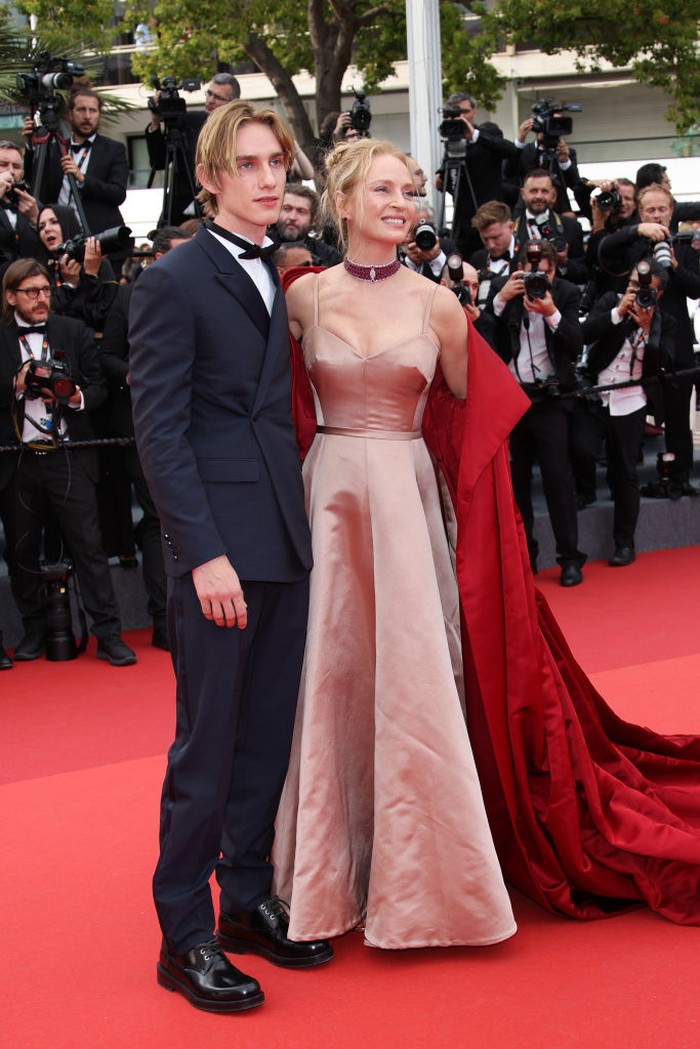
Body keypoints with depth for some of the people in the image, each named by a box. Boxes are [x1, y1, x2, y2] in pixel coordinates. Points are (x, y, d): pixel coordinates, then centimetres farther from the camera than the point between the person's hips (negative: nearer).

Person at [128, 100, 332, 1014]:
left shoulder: (276, 280, 15)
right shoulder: (173, 282, -7)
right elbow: (159, 432, -12)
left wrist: (300, 525, 6)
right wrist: (204, 553, -18)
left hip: (285, 542, 7)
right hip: (218, 546, -7)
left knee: (268, 735, 12)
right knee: (207, 745, -1)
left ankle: (249, 902, 25)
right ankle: (185, 938, 10)